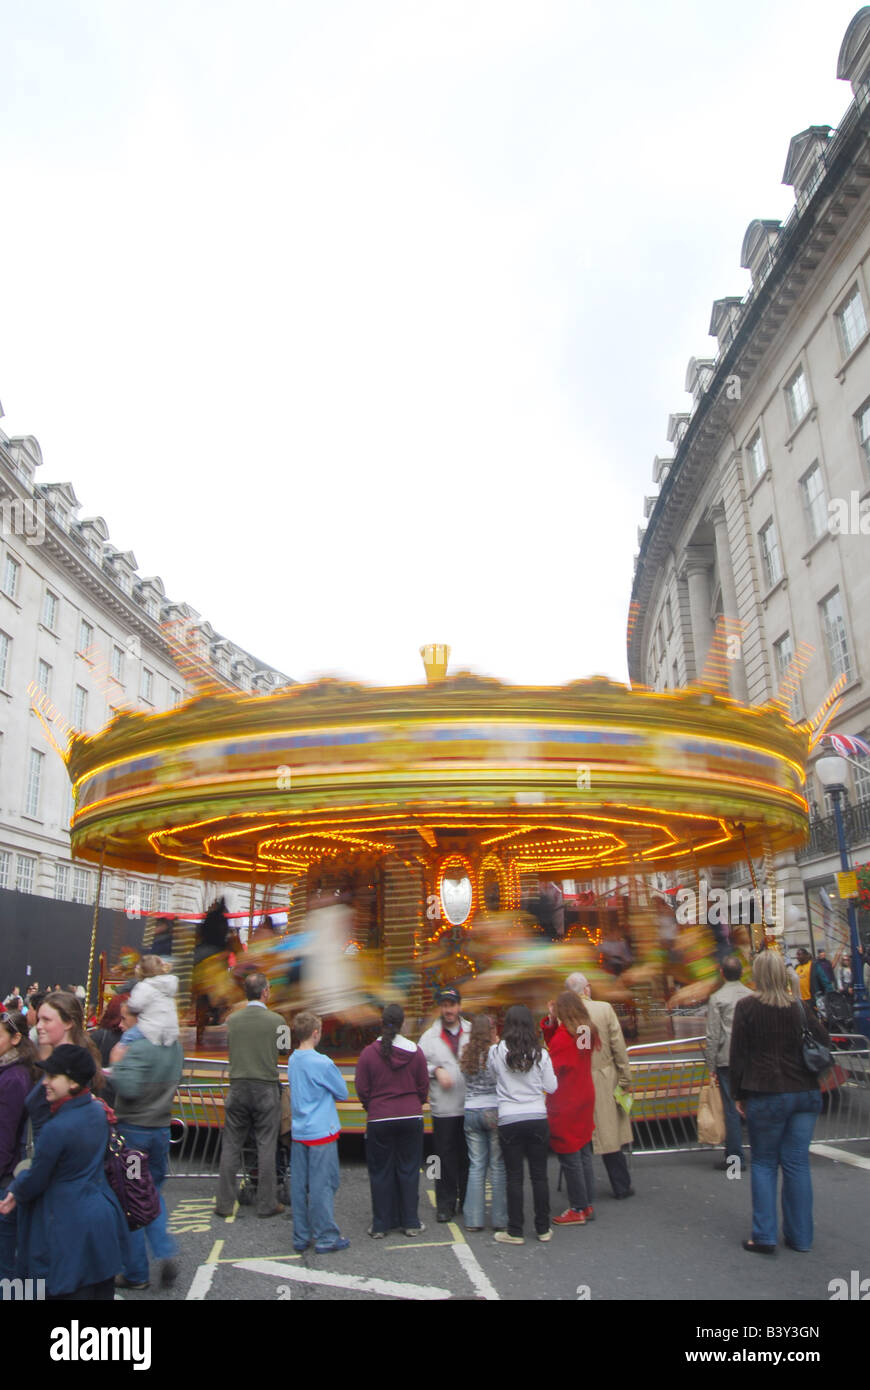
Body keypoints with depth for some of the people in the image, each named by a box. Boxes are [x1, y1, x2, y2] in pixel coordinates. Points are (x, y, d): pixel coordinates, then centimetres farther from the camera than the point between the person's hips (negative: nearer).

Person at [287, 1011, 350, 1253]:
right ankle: (326, 1238, 8)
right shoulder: (322, 1063, -17)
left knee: (299, 1186, 11)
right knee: (322, 1186, 1)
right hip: (322, 1132, -7)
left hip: (299, 1132, 7)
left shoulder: (292, 1060, 5)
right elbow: (342, 1093, -5)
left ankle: (301, 1237, 19)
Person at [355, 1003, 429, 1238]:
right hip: (411, 1118, 1)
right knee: (409, 1170, 12)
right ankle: (411, 1223, 18)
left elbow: (362, 1090, -3)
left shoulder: (368, 1053, -10)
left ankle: (380, 1225, 17)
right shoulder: (415, 1051, -5)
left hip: (379, 1120, -1)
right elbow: (423, 1086, 3)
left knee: (381, 1172, 10)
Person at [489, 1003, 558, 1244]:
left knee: (514, 1177, 6)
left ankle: (515, 1232, 13)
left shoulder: (496, 1052, -6)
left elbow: (491, 1077, 4)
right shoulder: (540, 1054, -3)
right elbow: (551, 1087, 3)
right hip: (537, 1118, 1)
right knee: (539, 1175, 11)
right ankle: (543, 1229, 20)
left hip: (509, 1121, -1)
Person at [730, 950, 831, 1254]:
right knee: (797, 1163, 11)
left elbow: (737, 1055, -5)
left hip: (766, 1095, -3)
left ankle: (764, 1237, 7)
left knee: (764, 1163, 8)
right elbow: (824, 1044, 5)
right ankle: (800, 1236, 17)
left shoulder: (747, 1007, -7)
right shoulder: (800, 1008, 1)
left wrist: (738, 1094, 3)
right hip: (805, 1093, 3)